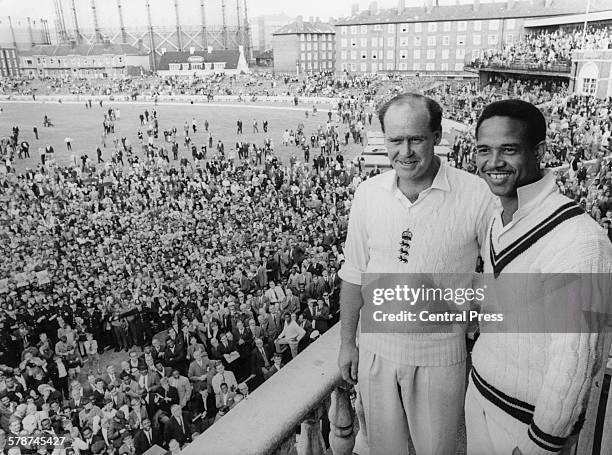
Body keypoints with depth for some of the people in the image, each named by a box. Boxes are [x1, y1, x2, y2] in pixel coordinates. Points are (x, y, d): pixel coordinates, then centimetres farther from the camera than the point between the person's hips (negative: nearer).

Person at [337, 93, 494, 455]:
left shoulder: (476, 196, -17)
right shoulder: (367, 194, -7)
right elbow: (354, 275, 3)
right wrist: (347, 342, 8)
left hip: (440, 355, -2)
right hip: (376, 349, 3)